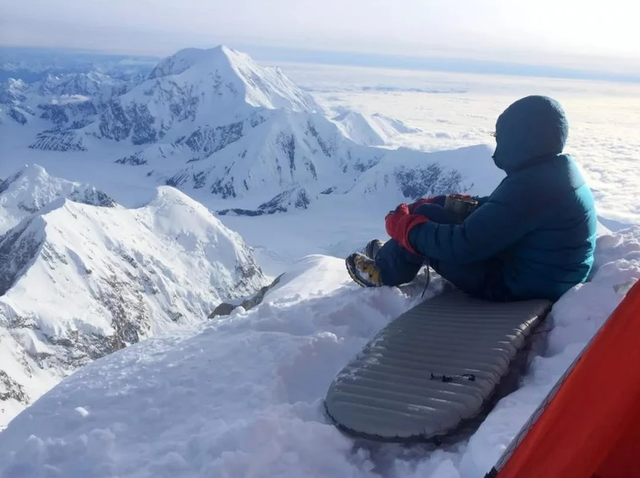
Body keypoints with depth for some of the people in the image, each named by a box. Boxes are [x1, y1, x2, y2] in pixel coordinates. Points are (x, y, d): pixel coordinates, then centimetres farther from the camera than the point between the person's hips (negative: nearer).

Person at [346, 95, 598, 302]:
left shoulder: (531, 186, -30)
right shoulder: (559, 170, 3)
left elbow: (464, 245, -29)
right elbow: (493, 208, 12)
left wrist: (405, 226, -13)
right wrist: (432, 202, 6)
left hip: (515, 285, -9)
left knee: (427, 216, -5)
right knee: (435, 207, 13)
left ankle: (386, 271, 20)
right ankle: (391, 255, 32)